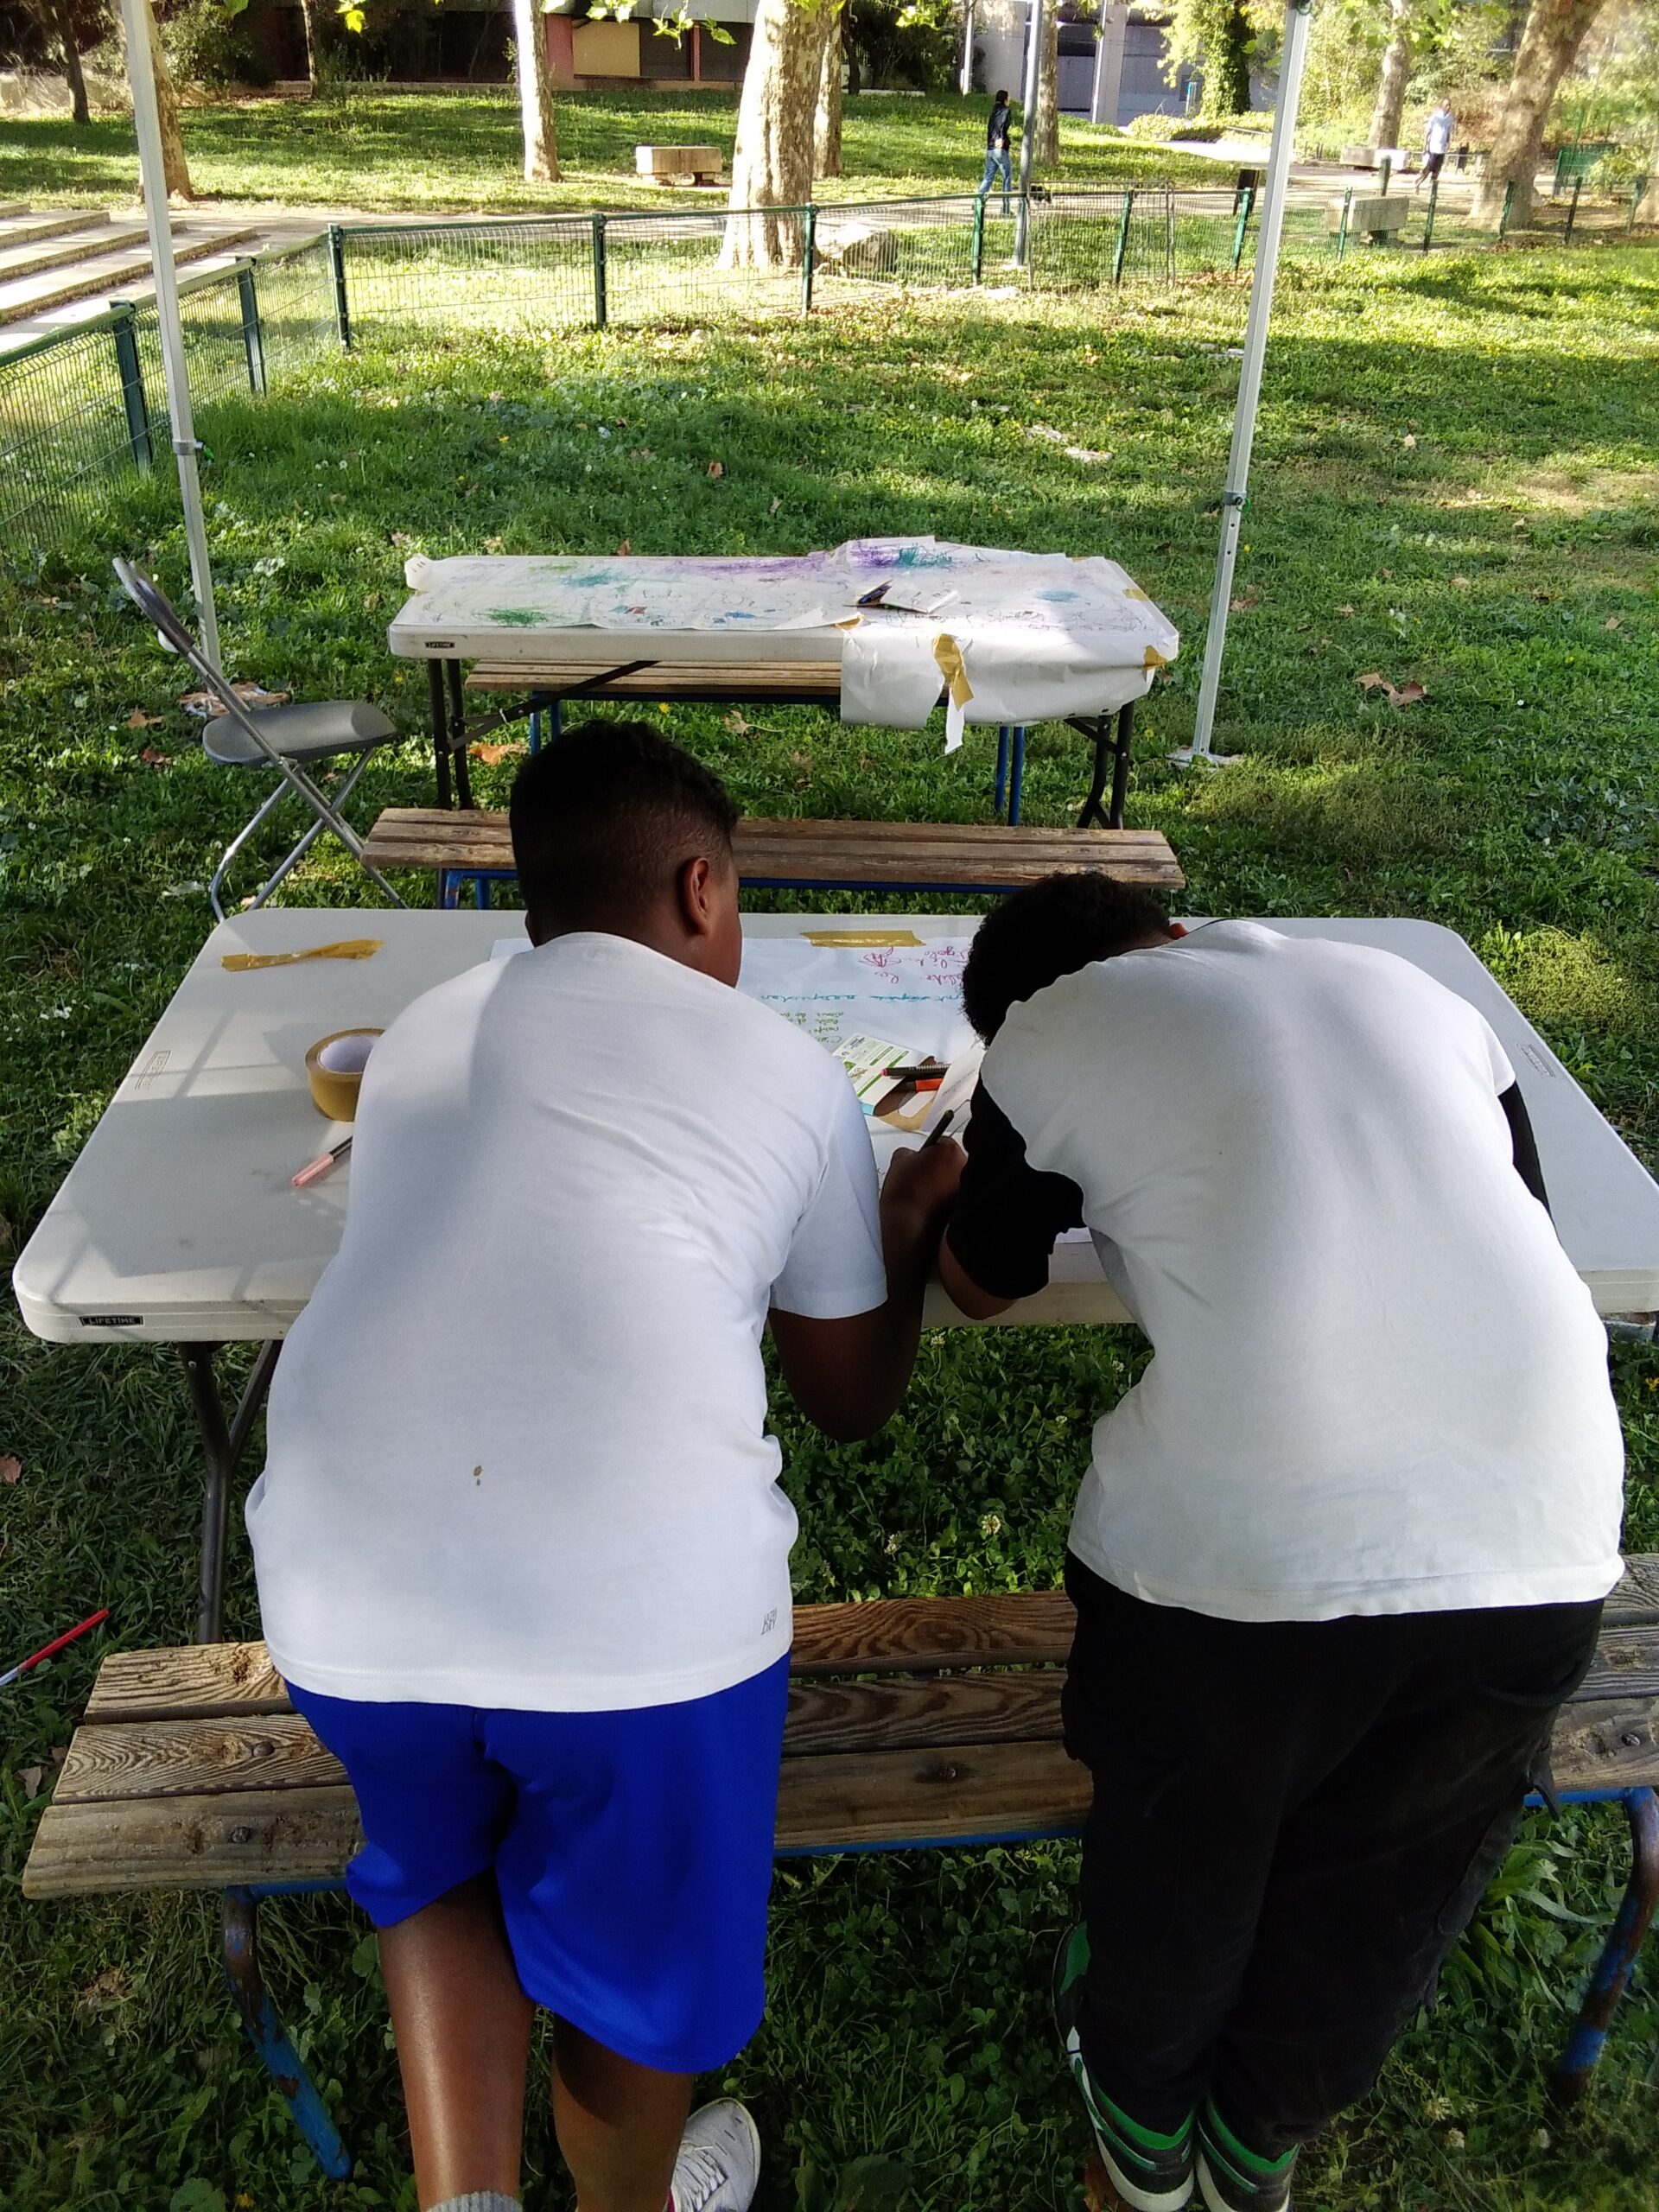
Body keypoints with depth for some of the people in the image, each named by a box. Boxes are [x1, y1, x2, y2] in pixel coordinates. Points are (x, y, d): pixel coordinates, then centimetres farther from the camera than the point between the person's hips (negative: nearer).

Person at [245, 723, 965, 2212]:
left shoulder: (424, 1035, 17)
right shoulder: (790, 1072, 8)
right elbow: (854, 1401, 17)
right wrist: (913, 1222, 34)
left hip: (346, 1599, 4)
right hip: (645, 1601, -3)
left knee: (441, 1864, 34)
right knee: (631, 1948, 27)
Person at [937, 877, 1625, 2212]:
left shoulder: (1048, 1031, 7)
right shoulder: (1422, 996, 17)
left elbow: (980, 1287, 20)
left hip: (1245, 1541, -3)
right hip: (1541, 1546, 4)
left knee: (1177, 1856, 27)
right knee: (1387, 1895, 29)